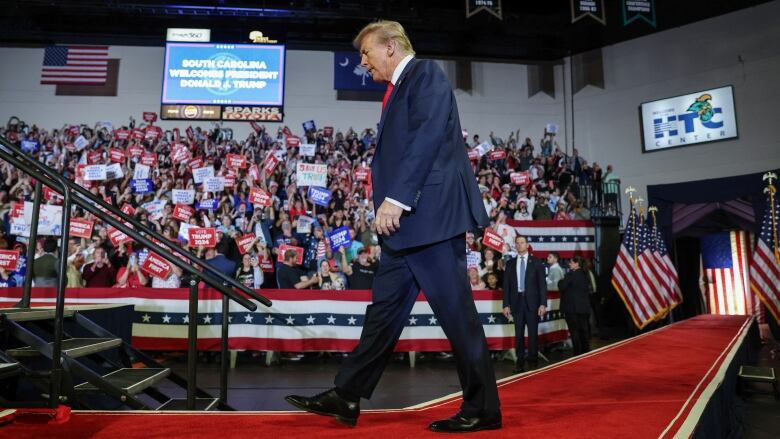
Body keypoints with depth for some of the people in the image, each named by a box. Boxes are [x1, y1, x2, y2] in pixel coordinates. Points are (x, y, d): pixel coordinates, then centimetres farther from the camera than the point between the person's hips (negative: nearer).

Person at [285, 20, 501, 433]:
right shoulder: (397, 91, 25)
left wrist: (396, 198, -22)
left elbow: (427, 137, -17)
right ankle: (345, 398, 18)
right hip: (405, 221, 10)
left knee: (455, 311, -4)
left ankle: (483, 409, 10)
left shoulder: (426, 73, -2)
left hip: (430, 215, -10)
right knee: (384, 309, 10)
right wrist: (391, 205, 13)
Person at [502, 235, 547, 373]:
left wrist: (543, 304, -7)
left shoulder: (536, 262, 4)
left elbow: (542, 284, 1)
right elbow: (506, 285, 7)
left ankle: (533, 361, 11)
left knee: (533, 333, 1)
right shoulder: (510, 263, 10)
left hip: (532, 302, -2)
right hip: (516, 302, 2)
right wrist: (506, 305, 0)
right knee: (518, 334, 3)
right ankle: (520, 362, 9)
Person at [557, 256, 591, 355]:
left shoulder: (571, 274, -16)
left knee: (575, 331, -1)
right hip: (584, 307, 7)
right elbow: (588, 289, 17)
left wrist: (561, 281, 0)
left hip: (572, 307, -7)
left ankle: (578, 353, 0)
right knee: (584, 330, 14)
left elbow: (562, 286, -19)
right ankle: (586, 351, 22)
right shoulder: (585, 274, 9)